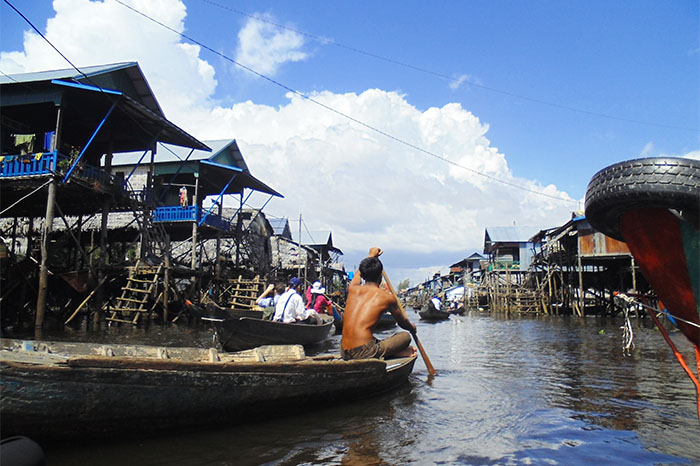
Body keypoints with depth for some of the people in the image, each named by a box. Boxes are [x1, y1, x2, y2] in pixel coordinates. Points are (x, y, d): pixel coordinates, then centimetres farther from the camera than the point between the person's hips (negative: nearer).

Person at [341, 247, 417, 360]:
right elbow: (402, 322, 19)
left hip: (344, 353, 6)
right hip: (363, 353, -6)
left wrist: (371, 255, 55)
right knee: (405, 336, 11)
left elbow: (358, 274, 38)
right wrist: (412, 327, 43)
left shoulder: (353, 289, 11)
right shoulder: (387, 297, 0)